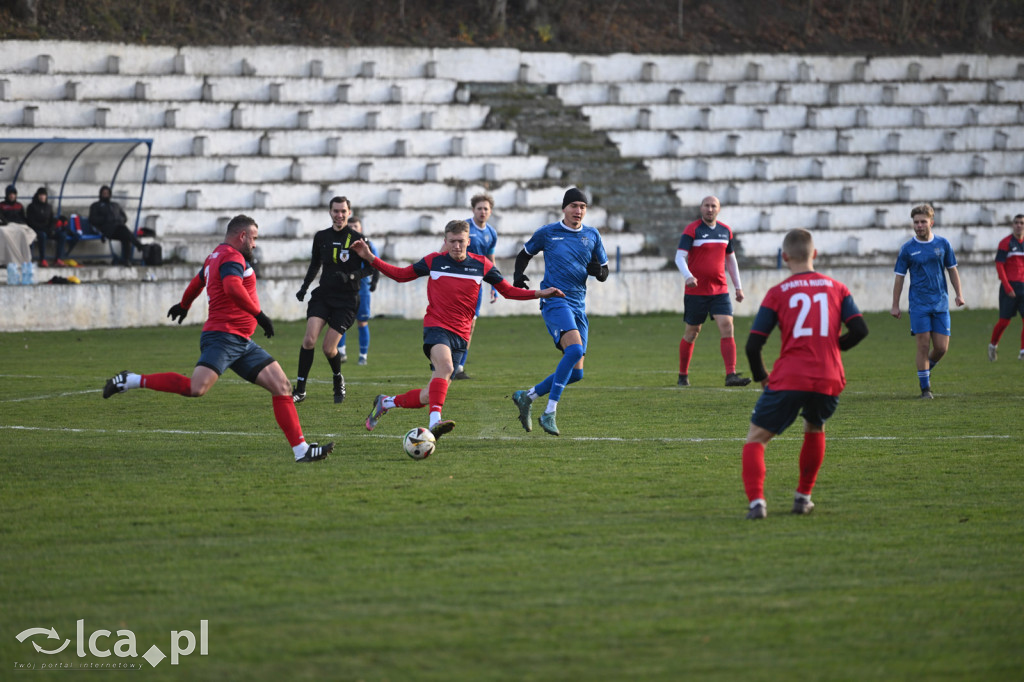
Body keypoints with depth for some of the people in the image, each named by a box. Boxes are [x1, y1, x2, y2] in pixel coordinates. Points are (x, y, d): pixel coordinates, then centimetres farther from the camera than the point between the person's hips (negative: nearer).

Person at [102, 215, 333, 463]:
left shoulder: (216, 256, 24)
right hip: (223, 337, -11)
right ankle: (131, 381, -13)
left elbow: (197, 281, 42)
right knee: (196, 388, -27)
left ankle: (301, 449, 2)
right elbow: (233, 287, -29)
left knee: (282, 386, 3)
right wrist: (259, 315, -26)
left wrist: (184, 305, 60)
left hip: (242, 342, 11)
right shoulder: (232, 257, -9)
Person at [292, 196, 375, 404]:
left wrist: (351, 276, -20)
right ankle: (300, 390, -10)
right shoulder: (321, 237, 8)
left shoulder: (357, 239, -5)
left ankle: (338, 381, 24)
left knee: (329, 348, -8)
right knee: (309, 339, -15)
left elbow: (370, 268, -3)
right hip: (323, 295, 3)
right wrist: (304, 287, 12)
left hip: (346, 299, -3)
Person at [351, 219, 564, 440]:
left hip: (460, 335, 3)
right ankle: (435, 422, -48)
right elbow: (401, 274, 13)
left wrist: (540, 294, 3)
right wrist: (370, 258, 3)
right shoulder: (434, 261, 2)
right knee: (445, 366, -36)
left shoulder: (481, 265, 6)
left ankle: (386, 402, 27)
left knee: (430, 396, 3)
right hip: (436, 327, -3)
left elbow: (508, 290, 14)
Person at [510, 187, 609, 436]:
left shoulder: (592, 236, 11)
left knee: (576, 372, 2)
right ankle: (549, 413, -26)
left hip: (578, 306, 6)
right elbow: (525, 254, 16)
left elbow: (604, 273, 17)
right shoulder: (547, 233, 2)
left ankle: (527, 396, 22)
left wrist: (598, 271, -7)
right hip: (554, 301, -6)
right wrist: (518, 276, -3)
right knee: (575, 348, -30)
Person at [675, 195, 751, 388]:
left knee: (727, 327, -12)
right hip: (696, 291, -3)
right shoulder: (692, 230, -6)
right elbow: (680, 257, -14)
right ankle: (683, 376, 22)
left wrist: (738, 287, 20)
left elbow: (730, 259, 20)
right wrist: (688, 276, -32)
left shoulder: (726, 231, 9)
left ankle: (731, 375, -17)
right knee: (691, 332, 6)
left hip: (719, 290, 3)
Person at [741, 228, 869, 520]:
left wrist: (760, 375, 17)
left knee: (755, 439, 6)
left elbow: (753, 345, -1)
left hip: (788, 379, -3)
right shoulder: (836, 288, 9)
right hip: (828, 380, 3)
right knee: (815, 430, 32)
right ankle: (803, 497, 31)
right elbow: (859, 330, 3)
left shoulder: (777, 293, 3)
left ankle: (756, 501, -15)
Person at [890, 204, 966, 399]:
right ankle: (925, 388, 2)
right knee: (924, 345, -7)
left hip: (941, 302, 2)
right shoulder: (907, 249, -2)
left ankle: (927, 368, 30)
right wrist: (895, 305, 1)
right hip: (918, 303, -2)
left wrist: (958, 293, 7)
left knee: (941, 347, -1)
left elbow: (952, 270, 14)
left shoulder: (942, 244, 4)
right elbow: (899, 277, 2)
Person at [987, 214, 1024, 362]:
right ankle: (993, 345, 21)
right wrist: (1007, 287, -15)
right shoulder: (1006, 242, -3)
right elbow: (999, 265, -8)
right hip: (1009, 286, -4)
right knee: (1004, 320, -2)